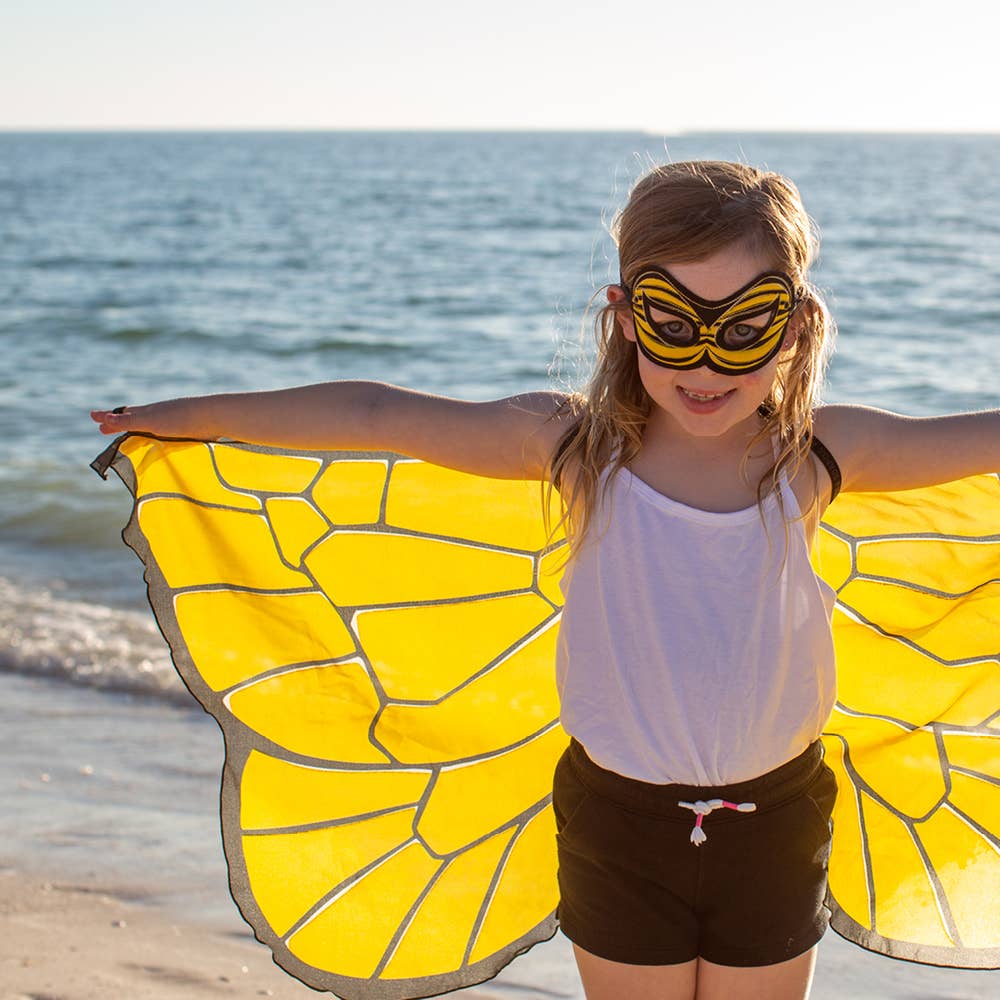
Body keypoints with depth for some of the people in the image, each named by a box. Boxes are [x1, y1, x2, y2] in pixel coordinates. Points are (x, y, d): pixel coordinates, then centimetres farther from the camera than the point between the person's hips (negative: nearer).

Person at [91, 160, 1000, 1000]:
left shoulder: (818, 454, -9)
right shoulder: (577, 446, -12)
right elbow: (376, 416, -9)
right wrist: (200, 415, -5)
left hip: (775, 828, 1)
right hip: (619, 824, -1)